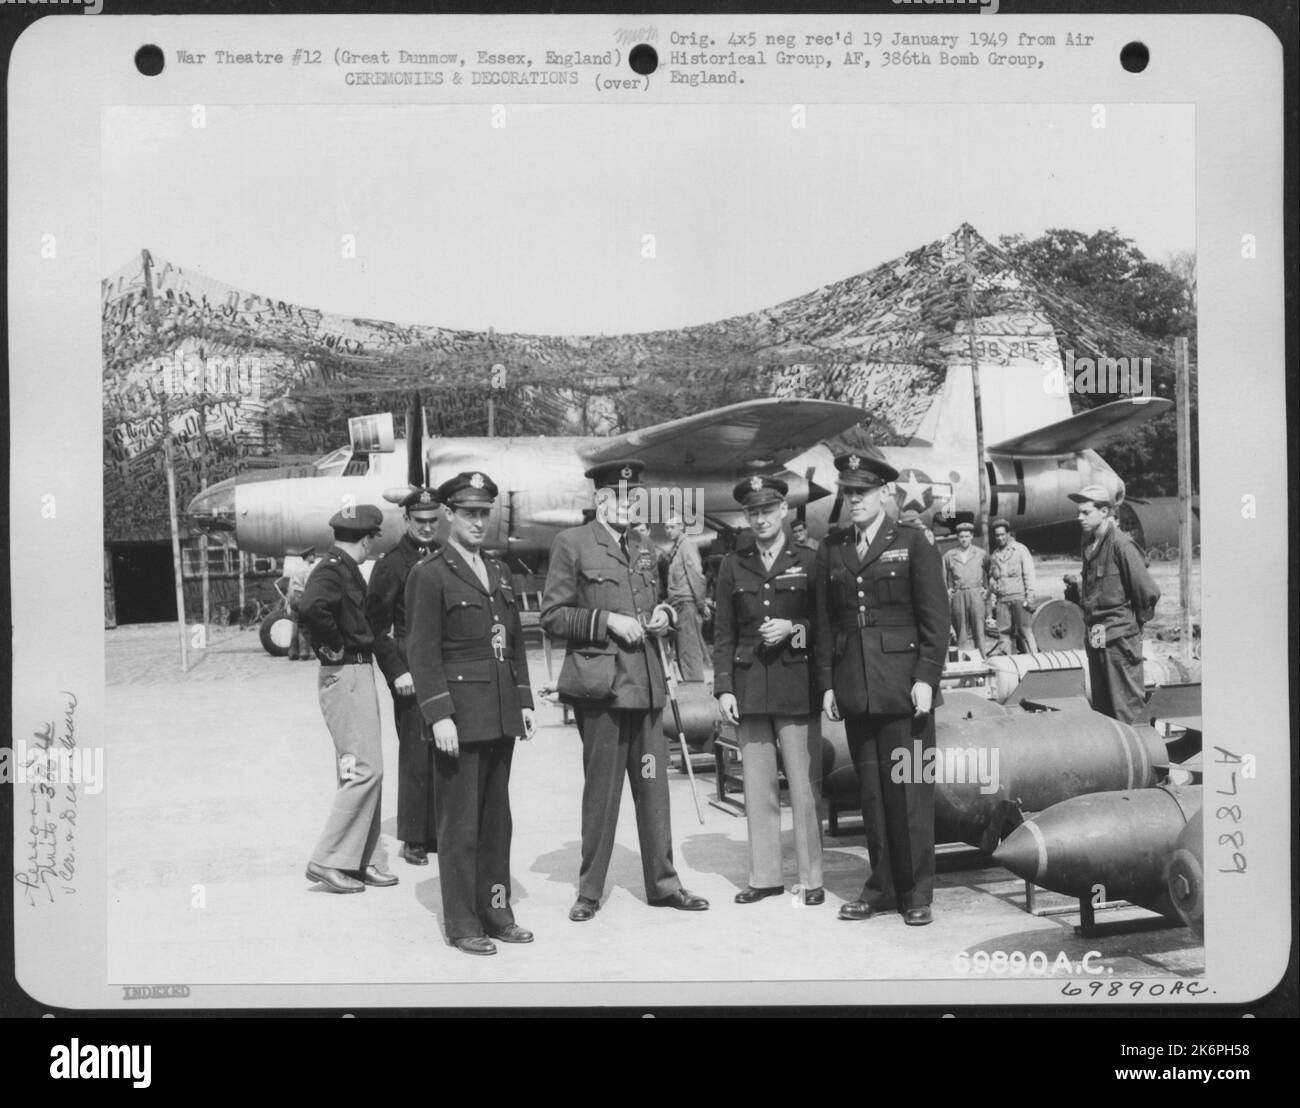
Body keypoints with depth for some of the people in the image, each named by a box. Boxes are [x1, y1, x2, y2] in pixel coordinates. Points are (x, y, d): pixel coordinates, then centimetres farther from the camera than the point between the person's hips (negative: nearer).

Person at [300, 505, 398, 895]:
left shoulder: (344, 569, 15)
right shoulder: (333, 570, -16)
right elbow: (312, 606, -35)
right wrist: (334, 646, -22)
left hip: (358, 675, 10)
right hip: (346, 676, -10)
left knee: (362, 771, 13)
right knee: (365, 769, -10)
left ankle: (358, 861, 19)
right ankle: (327, 860, -5)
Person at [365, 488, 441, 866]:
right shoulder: (391, 564, -3)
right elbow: (376, 626, -5)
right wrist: (396, 671, -13)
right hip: (412, 667, -5)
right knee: (416, 753, -1)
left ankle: (440, 831, 16)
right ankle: (413, 840, 8)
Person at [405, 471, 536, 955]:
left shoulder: (498, 572, 16)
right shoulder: (429, 575, -6)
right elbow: (422, 653, -11)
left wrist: (524, 701, 13)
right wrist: (439, 716, -17)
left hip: (500, 715, 7)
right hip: (459, 715, -7)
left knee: (497, 820, 12)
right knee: (459, 823, -1)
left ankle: (496, 912, 22)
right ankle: (462, 923, 8)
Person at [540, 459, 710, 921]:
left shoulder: (642, 548, 17)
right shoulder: (571, 543, -2)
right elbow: (552, 616, -6)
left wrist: (662, 615, 5)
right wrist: (607, 621, -15)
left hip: (645, 682, 6)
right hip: (600, 683, -6)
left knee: (653, 784, 8)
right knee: (601, 788, 0)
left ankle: (662, 882, 18)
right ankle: (589, 891, 12)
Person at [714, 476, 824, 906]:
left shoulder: (810, 562, 5)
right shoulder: (733, 566, 11)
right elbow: (723, 634, 10)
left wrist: (794, 630, -10)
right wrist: (724, 688, 2)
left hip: (797, 684, -2)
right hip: (750, 688, 2)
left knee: (805, 787, -3)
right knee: (758, 787, 6)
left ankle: (811, 877, 5)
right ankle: (764, 875, 14)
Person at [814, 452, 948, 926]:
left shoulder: (913, 541, 1)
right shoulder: (831, 549, 12)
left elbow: (935, 616, -3)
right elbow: (824, 622, 13)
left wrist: (925, 678, -10)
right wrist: (827, 683, 7)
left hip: (902, 687, -4)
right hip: (854, 690, 4)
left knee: (909, 789, -2)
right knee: (871, 792, 8)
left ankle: (917, 891, 8)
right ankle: (882, 886, 17)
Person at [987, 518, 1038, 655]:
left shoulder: (1020, 549, 4)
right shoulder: (994, 555, 17)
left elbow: (1029, 574, 0)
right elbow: (992, 578, 20)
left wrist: (1029, 597, -7)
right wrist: (992, 599, 10)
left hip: (1018, 596, -4)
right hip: (1002, 599, 4)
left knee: (1024, 630, -8)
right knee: (1003, 632, -2)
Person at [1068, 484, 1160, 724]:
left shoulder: (1121, 544, -15)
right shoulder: (1089, 545, 10)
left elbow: (1148, 592, -15)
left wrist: (1138, 620, -3)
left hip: (1120, 635, -9)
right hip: (1096, 637, 9)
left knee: (1126, 708, -3)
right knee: (1101, 706, 15)